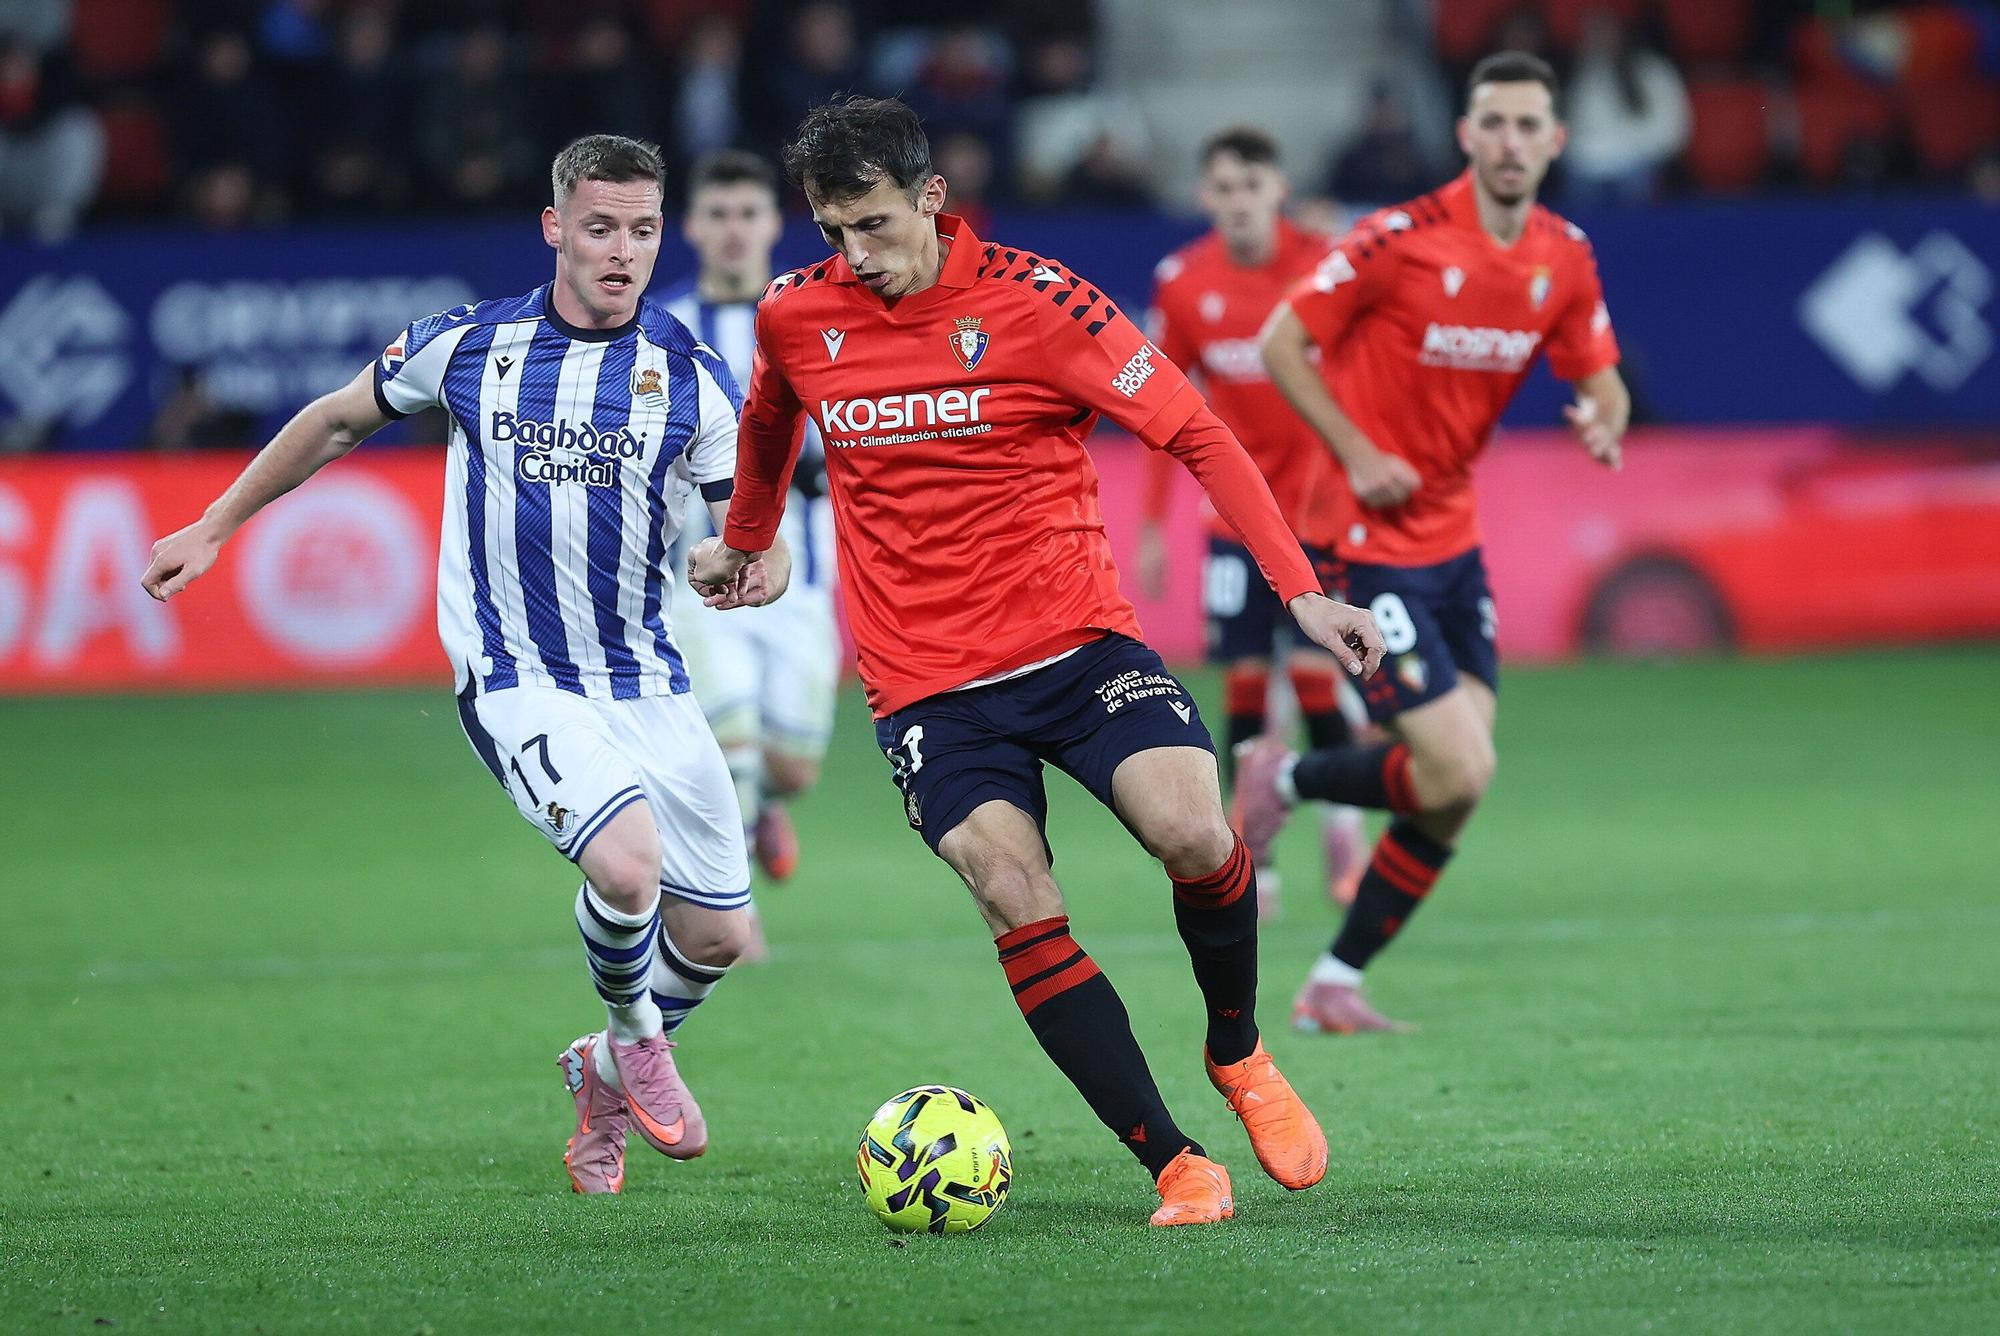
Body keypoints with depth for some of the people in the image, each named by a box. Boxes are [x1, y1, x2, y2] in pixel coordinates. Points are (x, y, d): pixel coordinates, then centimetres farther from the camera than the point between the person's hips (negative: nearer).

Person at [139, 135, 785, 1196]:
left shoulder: (692, 378, -2)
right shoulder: (466, 347, -3)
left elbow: (758, 530, 1)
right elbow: (337, 422, 14)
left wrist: (762, 565, -24)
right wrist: (213, 528, 19)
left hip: (647, 683, 3)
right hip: (515, 682, -3)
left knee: (717, 937, 3)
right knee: (626, 861, -29)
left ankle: (608, 1072, 35)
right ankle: (633, 1036, 4)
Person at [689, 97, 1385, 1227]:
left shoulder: (1033, 300, -10)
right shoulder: (796, 317, 1)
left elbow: (1197, 433, -9)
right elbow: (770, 425, 26)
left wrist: (1300, 589, -17)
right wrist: (745, 541, 41)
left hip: (1077, 639, -2)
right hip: (926, 685, 2)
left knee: (1192, 832, -24)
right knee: (1019, 908, -19)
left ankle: (1240, 1052, 7)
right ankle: (1176, 1167, -14)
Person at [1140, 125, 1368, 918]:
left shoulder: (1325, 266, -10)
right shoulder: (1182, 283, -2)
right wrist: (1152, 526, 6)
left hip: (1320, 507, -2)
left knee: (1313, 669, -9)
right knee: (1245, 678, -3)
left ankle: (1343, 813, 18)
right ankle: (1254, 865, 2)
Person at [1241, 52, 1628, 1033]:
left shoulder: (1566, 261, 2)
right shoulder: (1402, 241, -16)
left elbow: (1602, 379, 13)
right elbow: (1282, 343, -9)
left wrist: (1605, 422, -11)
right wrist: (1357, 453, -17)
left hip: (1456, 538, 7)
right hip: (1378, 540, -7)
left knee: (1454, 785, 2)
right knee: (1458, 773, -15)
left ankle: (1332, 986, 14)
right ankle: (1283, 780, 13)